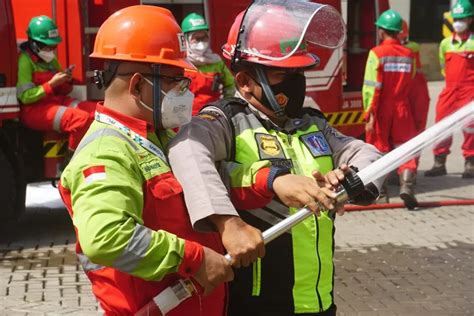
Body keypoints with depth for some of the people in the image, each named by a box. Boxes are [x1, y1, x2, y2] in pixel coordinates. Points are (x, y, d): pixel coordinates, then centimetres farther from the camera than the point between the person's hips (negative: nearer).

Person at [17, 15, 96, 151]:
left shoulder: (51, 59, 16)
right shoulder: (25, 61, -10)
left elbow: (62, 92, 20)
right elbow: (25, 97, -15)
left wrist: (66, 81, -3)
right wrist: (51, 84, -20)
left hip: (56, 101, 9)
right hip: (34, 109, -8)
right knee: (81, 119, -29)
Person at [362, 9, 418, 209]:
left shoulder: (376, 53, -10)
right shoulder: (408, 55, 3)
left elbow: (371, 87, -14)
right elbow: (410, 85, 10)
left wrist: (369, 115, -14)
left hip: (381, 110, -2)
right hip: (402, 109, 3)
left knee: (379, 149, 10)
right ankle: (407, 184, -16)